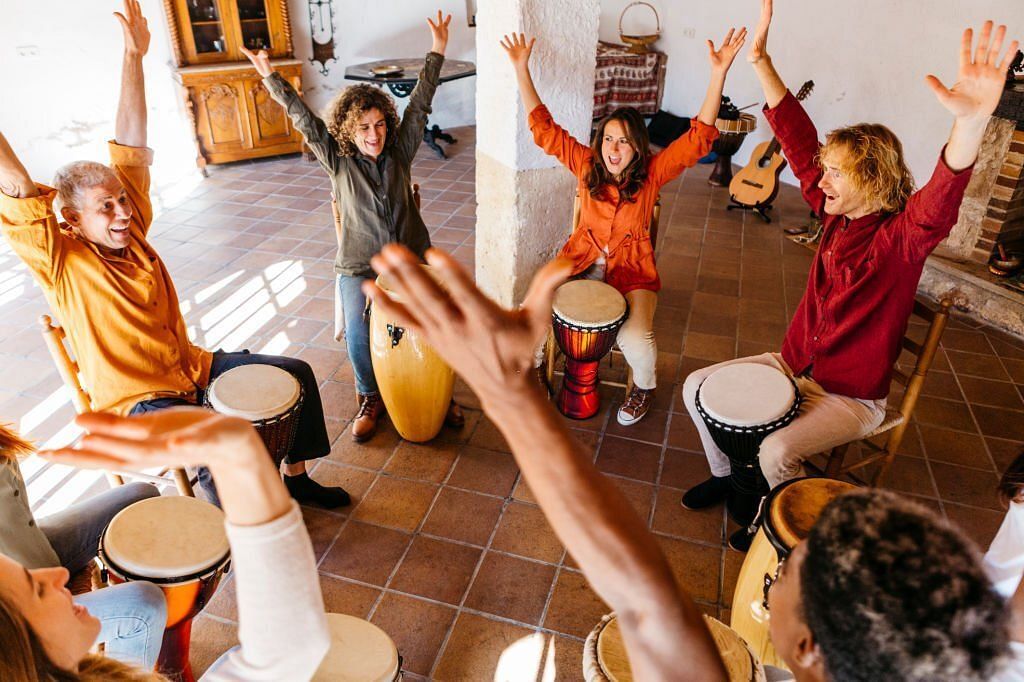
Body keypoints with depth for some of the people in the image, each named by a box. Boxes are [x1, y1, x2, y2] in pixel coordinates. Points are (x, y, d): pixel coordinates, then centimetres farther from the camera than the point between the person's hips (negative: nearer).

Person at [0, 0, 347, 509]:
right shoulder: (62, 262, -14)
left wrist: (134, 56, -1)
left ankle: (296, 477, 20)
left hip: (191, 369, 7)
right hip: (136, 401, -6)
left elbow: (130, 144, -2)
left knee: (295, 372, 4)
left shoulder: (132, 230, -1)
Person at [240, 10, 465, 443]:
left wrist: (437, 52, -3)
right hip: (359, 268, -1)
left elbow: (419, 104, -1)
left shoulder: (399, 152, 2)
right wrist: (270, 76, -15)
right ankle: (371, 399, 9)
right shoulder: (338, 161, -1)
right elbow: (304, 119, -8)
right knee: (357, 331, -18)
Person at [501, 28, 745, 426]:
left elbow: (698, 138, -18)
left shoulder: (652, 172, -9)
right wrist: (521, 69, -11)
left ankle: (643, 387, 11)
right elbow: (544, 129, -5)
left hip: (632, 271, -2)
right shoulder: (587, 164, -4)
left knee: (636, 339, -25)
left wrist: (718, 74, -28)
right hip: (582, 261, 2)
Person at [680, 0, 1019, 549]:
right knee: (698, 387, 3)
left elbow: (937, 205, -44)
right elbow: (799, 140, -4)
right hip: (795, 364, 7)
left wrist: (971, 121, -64)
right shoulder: (837, 214, -3)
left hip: (852, 395, -7)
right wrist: (761, 60, -8)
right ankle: (727, 477, 24)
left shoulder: (900, 237, -21)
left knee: (777, 451, -28)